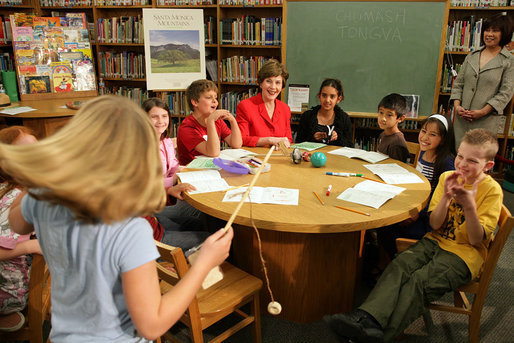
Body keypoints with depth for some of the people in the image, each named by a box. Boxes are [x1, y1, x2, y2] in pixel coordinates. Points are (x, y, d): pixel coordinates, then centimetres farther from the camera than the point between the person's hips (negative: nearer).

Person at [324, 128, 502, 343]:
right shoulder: (447, 177, 3)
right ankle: (367, 318, -41)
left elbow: (475, 240, -13)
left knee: (420, 281, -27)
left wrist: (470, 206, -28)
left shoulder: (492, 190, -9)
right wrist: (446, 197, -20)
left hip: (464, 253, -4)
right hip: (436, 241, 5)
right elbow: (434, 224, -3)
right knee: (399, 266, -23)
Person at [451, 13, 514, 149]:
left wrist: (483, 112, -15)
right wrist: (457, 106, -4)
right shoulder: (471, 56, 13)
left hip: (486, 121, -4)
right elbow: (458, 83, 12)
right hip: (461, 118, 4)